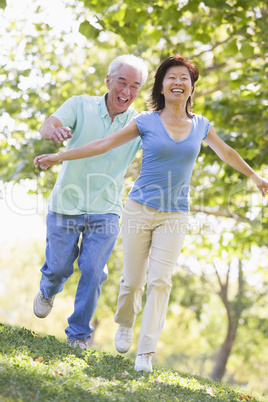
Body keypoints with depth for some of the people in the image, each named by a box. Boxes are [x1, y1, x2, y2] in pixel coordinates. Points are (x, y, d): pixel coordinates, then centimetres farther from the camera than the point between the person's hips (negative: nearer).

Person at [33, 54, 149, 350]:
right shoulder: (80, 106, -8)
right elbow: (47, 126, -23)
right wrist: (54, 129, -48)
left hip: (105, 212, 1)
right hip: (66, 206, -1)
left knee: (93, 271, -5)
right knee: (59, 267, 11)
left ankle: (79, 333, 12)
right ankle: (47, 292, 47)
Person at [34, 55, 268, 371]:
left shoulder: (200, 126, 5)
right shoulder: (146, 122, -2)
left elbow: (226, 153, 23)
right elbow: (104, 145, -1)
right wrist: (59, 157, -3)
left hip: (174, 216, 1)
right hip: (140, 210, -1)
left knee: (160, 281, -10)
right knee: (133, 279, 3)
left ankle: (146, 352, -6)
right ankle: (125, 325, 35)